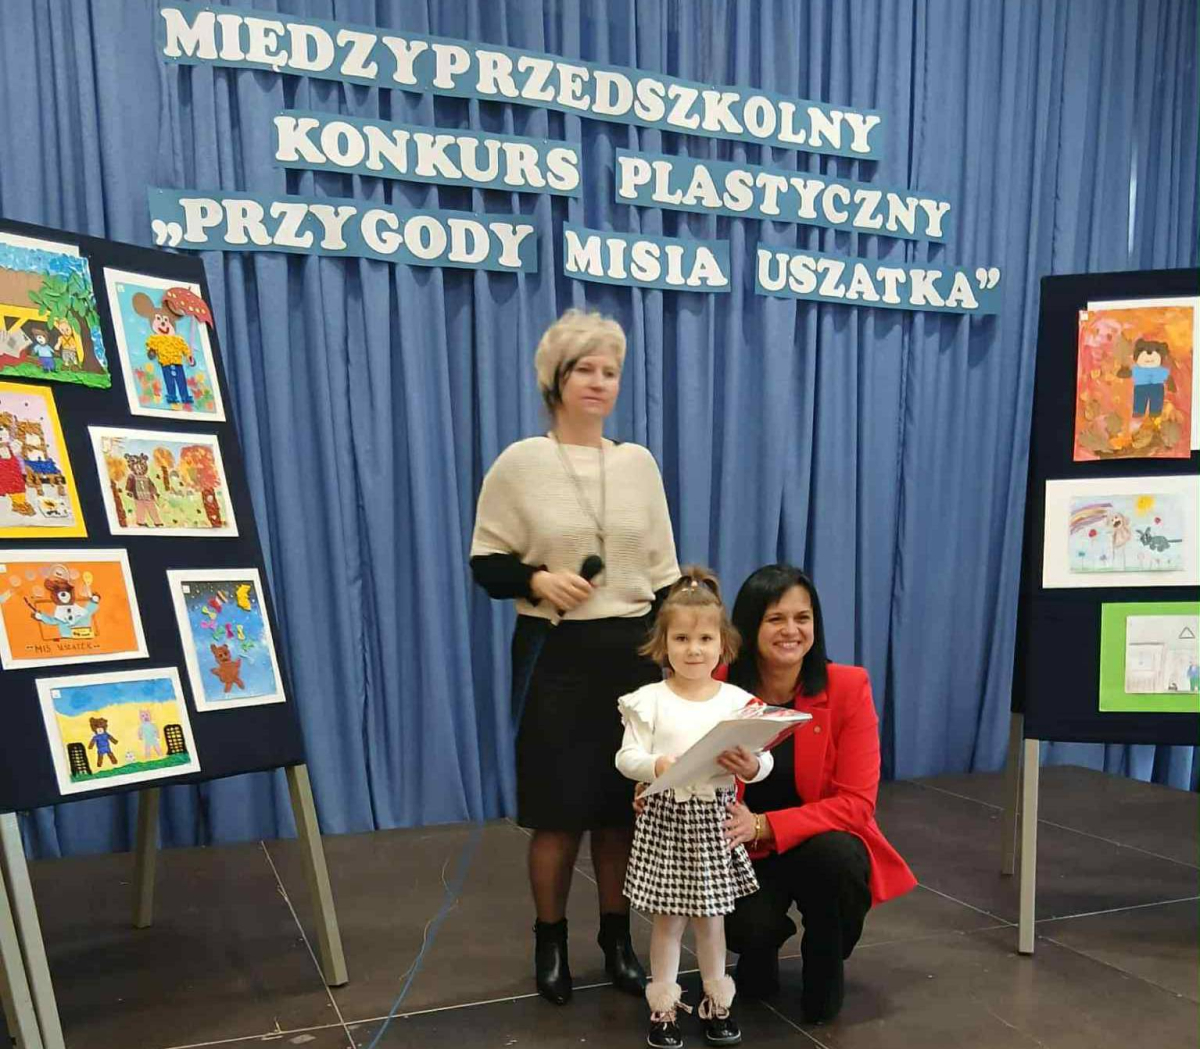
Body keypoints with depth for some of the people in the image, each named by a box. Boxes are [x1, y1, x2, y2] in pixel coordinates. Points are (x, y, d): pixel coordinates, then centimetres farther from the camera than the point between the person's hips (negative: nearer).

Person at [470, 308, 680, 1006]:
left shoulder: (639, 462, 5)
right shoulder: (521, 462, -5)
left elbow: (664, 571, 9)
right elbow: (486, 562, -1)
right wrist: (538, 580, -20)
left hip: (634, 651, 3)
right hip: (556, 655, -3)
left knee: (625, 805, 10)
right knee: (558, 809, 5)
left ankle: (618, 938, 29)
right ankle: (551, 941, 27)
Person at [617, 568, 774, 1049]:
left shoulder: (737, 700, -3)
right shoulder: (649, 700, -7)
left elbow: (763, 758, -4)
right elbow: (626, 756, -8)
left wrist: (751, 766, -26)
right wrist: (657, 766, -27)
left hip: (716, 817, 2)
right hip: (667, 817, -1)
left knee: (711, 915, 15)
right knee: (669, 916, 9)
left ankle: (716, 1001, 32)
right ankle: (663, 1006, 25)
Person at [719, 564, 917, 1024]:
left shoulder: (848, 687, -14)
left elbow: (856, 803, -17)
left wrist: (764, 826, -29)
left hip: (826, 846, 1)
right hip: (742, 855, 0)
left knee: (833, 856, -33)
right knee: (749, 925, -29)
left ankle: (826, 966, 0)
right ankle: (760, 950, 11)